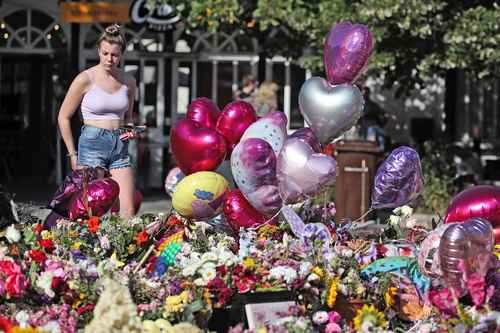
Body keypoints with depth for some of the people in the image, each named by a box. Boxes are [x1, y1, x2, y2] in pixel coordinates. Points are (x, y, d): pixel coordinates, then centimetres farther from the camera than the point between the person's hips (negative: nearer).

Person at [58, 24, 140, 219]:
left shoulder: (128, 82, 8)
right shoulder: (85, 79, -5)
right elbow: (63, 117, 1)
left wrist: (130, 130, 3)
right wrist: (73, 155, 0)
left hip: (120, 147, 4)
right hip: (92, 144, -4)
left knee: (128, 212, -5)